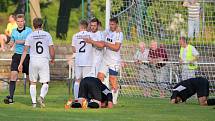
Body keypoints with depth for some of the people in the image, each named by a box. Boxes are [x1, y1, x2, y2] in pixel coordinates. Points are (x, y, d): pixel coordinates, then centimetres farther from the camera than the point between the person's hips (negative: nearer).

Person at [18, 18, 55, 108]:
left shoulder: (30, 36, 1)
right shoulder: (47, 35, 2)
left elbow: (25, 50, -3)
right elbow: (51, 50, 2)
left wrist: (21, 63, -1)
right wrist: (52, 59, 20)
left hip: (33, 61, 1)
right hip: (44, 61, -1)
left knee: (33, 83, 14)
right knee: (45, 83, 3)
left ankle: (33, 102, 9)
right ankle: (41, 96, -24)